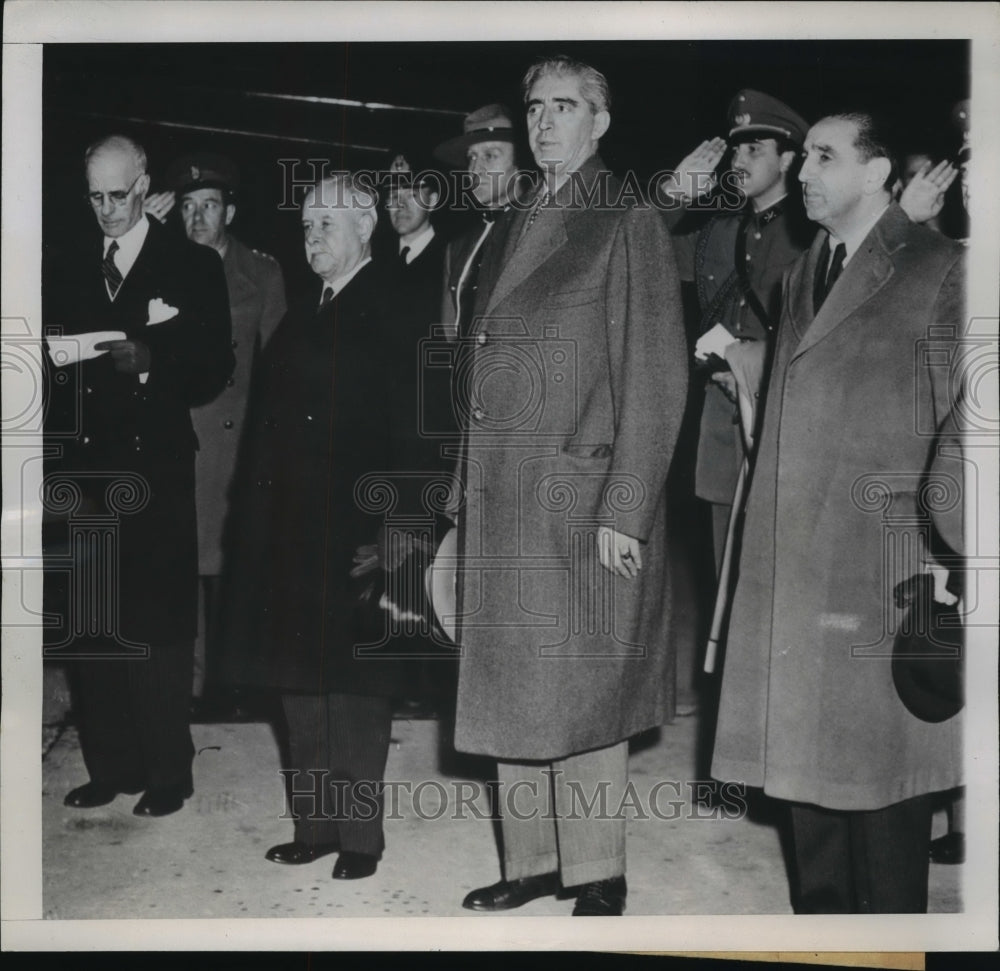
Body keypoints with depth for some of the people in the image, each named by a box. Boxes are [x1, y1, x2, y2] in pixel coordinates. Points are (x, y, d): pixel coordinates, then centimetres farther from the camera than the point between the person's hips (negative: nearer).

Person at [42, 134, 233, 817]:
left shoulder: (193, 266, 3)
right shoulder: (68, 274, 16)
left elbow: (215, 371, -3)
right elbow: (53, 371, 15)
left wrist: (150, 359, -18)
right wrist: (56, 360, -7)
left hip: (157, 472, -4)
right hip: (85, 471, 4)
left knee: (160, 627, -2)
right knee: (89, 625, 5)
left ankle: (167, 773, 8)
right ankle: (110, 766, 16)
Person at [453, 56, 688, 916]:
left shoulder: (627, 224, -5)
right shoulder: (513, 231, 15)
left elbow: (655, 380, -10)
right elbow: (486, 375, 14)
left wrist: (624, 511, -15)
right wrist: (469, 496, 9)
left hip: (581, 503, -6)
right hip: (501, 501, 7)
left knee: (580, 691, 1)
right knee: (514, 686, 11)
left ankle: (598, 876, 17)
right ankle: (532, 862, 25)